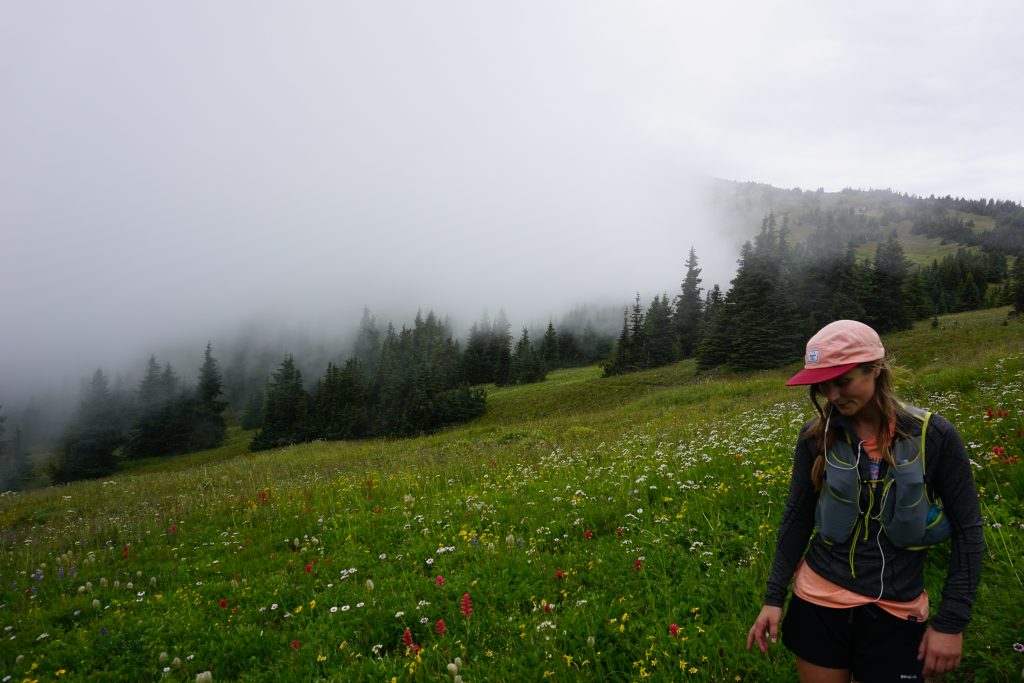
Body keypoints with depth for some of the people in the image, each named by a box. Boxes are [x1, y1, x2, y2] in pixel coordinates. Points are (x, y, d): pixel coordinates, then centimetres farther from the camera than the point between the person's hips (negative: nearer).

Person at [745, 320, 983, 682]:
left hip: (896, 611, -1)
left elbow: (967, 530, -4)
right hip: (820, 601, 1)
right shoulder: (817, 436, -7)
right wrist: (774, 597, -1)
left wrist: (951, 621, -6)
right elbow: (797, 518, 1)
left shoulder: (934, 436, -11)